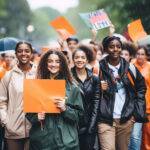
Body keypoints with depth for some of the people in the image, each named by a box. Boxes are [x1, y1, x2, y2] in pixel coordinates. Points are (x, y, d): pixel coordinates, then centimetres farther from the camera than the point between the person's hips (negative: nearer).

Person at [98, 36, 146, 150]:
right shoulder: (99, 68, -1)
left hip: (126, 119, 3)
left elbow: (141, 87, 14)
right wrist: (99, 88, -15)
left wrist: (137, 110, 7)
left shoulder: (129, 68, 4)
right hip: (105, 119, -3)